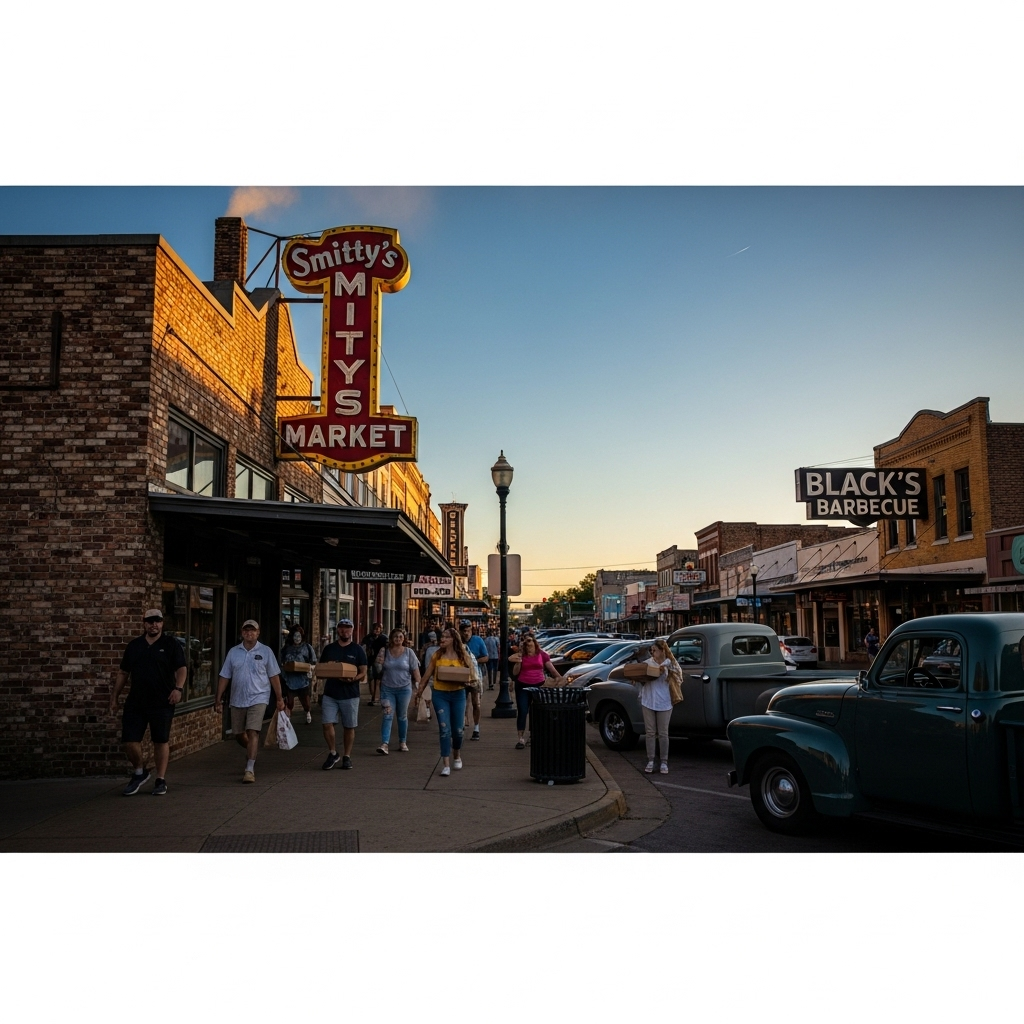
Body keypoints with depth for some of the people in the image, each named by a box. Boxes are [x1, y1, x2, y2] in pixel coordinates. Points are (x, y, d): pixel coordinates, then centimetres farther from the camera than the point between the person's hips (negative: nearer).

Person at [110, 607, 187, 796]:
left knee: (161, 741, 4)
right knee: (129, 740, 0)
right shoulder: (134, 646, 11)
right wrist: (114, 697, 12)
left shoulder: (171, 645, 0)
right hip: (135, 702, 3)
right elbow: (123, 673, 15)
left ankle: (161, 780, 16)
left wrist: (178, 688, -22)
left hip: (162, 703, -3)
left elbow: (181, 669, -5)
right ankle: (139, 772, 25)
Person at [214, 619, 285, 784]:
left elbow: (274, 676, 2)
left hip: (258, 698, -4)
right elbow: (224, 677, 7)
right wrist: (218, 699, 4)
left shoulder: (265, 651, 0)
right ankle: (254, 752, 41)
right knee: (239, 734, 13)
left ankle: (250, 769, -11)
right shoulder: (233, 652, 6)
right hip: (237, 700, 4)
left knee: (252, 732, -13)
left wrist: (279, 698, 0)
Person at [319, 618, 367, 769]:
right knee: (327, 723, -6)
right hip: (330, 694, 2)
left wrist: (353, 678, -23)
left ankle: (346, 756, 21)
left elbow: (363, 673, -2)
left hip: (350, 695, -2)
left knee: (349, 726, 5)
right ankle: (333, 753, 14)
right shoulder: (329, 648, 9)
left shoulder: (357, 650, 2)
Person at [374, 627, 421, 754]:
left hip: (404, 688, 0)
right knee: (387, 716, -6)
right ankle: (384, 744, -10)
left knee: (402, 716, 11)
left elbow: (415, 670, -2)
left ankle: (402, 742, 24)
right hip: (387, 688, 0)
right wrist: (379, 663, -12)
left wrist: (418, 685, -7)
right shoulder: (384, 652, 0)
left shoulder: (409, 652, -3)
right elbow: (379, 671, 9)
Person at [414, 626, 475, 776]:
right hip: (440, 694, 0)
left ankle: (457, 756, 36)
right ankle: (446, 765, -2)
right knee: (444, 729, -7)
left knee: (458, 729, 8)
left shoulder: (462, 656, -1)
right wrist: (419, 690, 11)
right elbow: (427, 674, 9)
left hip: (458, 694, 0)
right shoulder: (437, 655, 1)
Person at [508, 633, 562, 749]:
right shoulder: (521, 655, 2)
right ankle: (521, 739, -1)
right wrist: (518, 662, -14)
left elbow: (551, 668, 0)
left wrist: (558, 676, -18)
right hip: (523, 686, 0)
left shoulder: (542, 655, 2)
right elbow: (515, 673, 2)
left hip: (538, 686, 1)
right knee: (522, 712, -4)